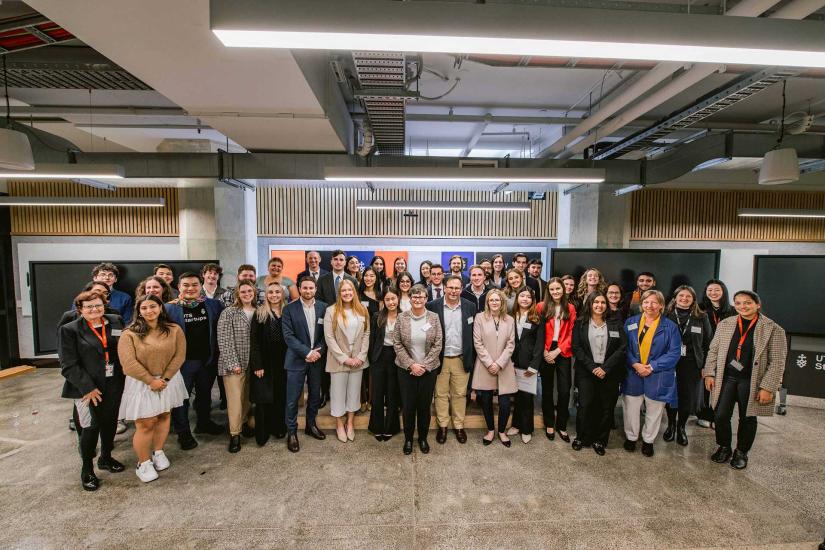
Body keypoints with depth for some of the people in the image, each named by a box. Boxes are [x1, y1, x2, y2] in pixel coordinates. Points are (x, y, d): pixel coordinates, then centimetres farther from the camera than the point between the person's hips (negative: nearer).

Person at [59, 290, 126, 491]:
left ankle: (106, 458, 38)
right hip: (88, 388, -4)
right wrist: (87, 387, -15)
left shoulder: (114, 322, 4)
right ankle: (87, 470, 24)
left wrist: (122, 378, 0)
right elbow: (68, 365, -10)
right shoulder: (70, 330, -7)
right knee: (90, 427, 3)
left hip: (113, 385, 4)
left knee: (110, 422, 15)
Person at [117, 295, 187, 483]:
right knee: (145, 424, 1)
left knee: (164, 416, 14)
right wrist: (151, 380, -16)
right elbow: (128, 363, -16)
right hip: (141, 384, -3)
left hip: (169, 380, 3)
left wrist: (165, 378, -13)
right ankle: (143, 462, 20)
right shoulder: (129, 334, -12)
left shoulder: (174, 330, -5)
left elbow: (180, 355, -7)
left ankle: (158, 452, 34)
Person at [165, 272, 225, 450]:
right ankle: (183, 433, 23)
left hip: (208, 360, 3)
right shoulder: (170, 308, -8)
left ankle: (204, 422, 40)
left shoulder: (213, 305, -1)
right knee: (181, 397, 7)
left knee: (205, 394, 20)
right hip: (183, 361, -3)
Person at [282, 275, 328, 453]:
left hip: (317, 358, 3)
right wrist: (307, 352, -17)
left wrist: (318, 352, -12)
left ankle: (311, 425, 34)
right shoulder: (289, 309, -5)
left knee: (315, 395, 15)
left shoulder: (324, 308, 1)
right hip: (297, 359, -2)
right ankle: (291, 432, 19)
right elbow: (288, 336, -11)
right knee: (293, 398, 3)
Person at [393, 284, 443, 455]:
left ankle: (423, 438, 31)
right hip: (406, 369, 0)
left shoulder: (433, 317, -4)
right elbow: (397, 344, -5)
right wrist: (411, 364, -12)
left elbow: (438, 344, -4)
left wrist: (424, 365, -11)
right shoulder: (402, 317, -5)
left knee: (425, 405, 10)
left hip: (428, 369, 0)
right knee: (408, 405, 8)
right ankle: (408, 438, 29)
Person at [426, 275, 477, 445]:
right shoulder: (432, 306, -7)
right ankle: (442, 426, 27)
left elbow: (474, 334, 3)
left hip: (461, 359, 1)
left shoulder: (470, 307, -1)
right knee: (441, 394, 11)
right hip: (440, 359, -1)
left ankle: (459, 426, 28)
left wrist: (471, 358, 0)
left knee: (460, 394, 12)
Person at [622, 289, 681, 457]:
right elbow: (624, 347, 0)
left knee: (654, 411, 14)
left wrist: (651, 367, -15)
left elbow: (674, 353, -7)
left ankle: (648, 440, 34)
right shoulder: (631, 322, 2)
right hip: (633, 374, 1)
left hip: (657, 377, -1)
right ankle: (631, 437, 31)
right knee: (631, 409, 10)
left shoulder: (670, 326, -3)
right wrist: (635, 365, -14)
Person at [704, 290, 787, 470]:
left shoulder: (773, 329, -5)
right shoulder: (724, 324, 4)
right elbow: (713, 351, 8)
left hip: (752, 382, -2)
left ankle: (741, 452, 31)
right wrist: (709, 374, 3)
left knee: (747, 419, 11)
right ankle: (724, 448, 26)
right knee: (721, 416, 3)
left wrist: (767, 387, -10)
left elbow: (777, 362, -6)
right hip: (726, 378, 2)